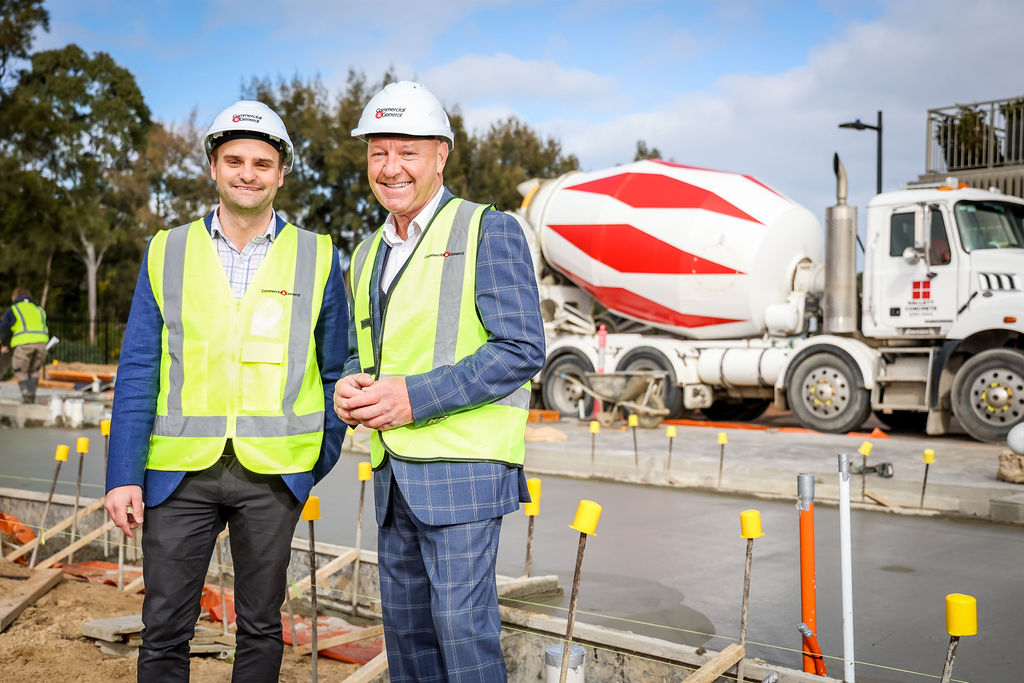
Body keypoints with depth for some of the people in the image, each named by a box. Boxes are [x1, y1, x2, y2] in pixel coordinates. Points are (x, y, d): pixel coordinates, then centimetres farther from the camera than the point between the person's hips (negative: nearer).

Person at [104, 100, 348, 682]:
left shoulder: (317, 258, 3)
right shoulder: (167, 252, 5)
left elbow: (335, 371, 7)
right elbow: (137, 372, 3)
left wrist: (322, 461, 3)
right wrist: (124, 475, -4)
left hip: (273, 474, 0)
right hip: (179, 470, 1)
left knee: (261, 627, 11)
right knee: (164, 631, 5)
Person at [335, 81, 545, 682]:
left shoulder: (489, 232, -6)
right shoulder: (369, 254, 16)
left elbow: (522, 349, -14)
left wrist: (415, 397, -20)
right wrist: (351, 387, -1)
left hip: (461, 467, -7)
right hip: (394, 471, 7)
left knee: (462, 624, -8)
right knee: (405, 624, 13)